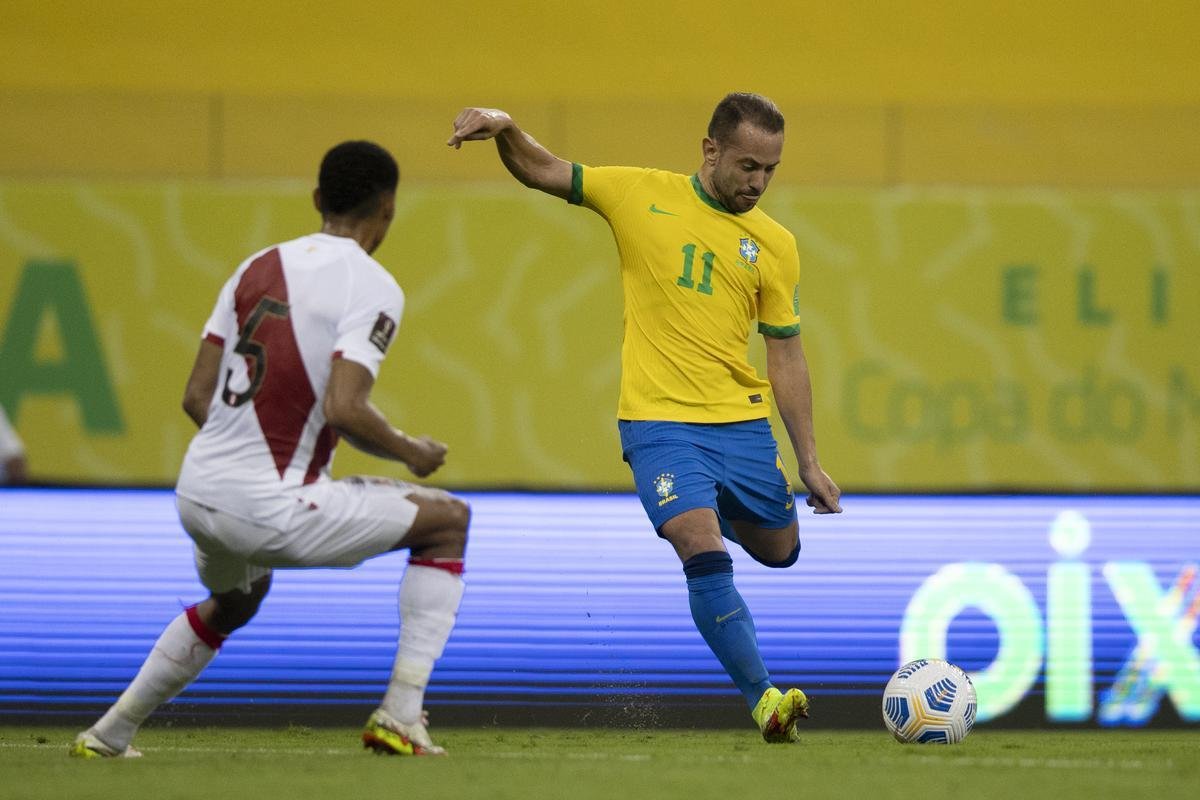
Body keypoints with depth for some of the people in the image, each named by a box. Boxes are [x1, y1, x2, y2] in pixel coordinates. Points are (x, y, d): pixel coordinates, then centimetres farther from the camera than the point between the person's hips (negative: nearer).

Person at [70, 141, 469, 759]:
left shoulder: (257, 268, 13)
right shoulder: (371, 286, -8)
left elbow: (196, 397, 12)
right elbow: (344, 410, -20)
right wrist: (409, 452, -2)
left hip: (196, 494, 8)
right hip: (269, 511, -7)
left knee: (234, 601, 39)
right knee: (448, 518, 9)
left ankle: (108, 734, 37)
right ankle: (399, 718, 2)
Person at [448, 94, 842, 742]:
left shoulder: (774, 244, 6)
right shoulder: (642, 195, 2)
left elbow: (785, 355, 9)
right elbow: (539, 172, 7)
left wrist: (809, 463, 7)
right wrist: (504, 128, -16)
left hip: (743, 422, 4)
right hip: (659, 422, -4)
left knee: (779, 551, 15)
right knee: (704, 553, -21)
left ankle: (712, 511, 47)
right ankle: (764, 700, -17)